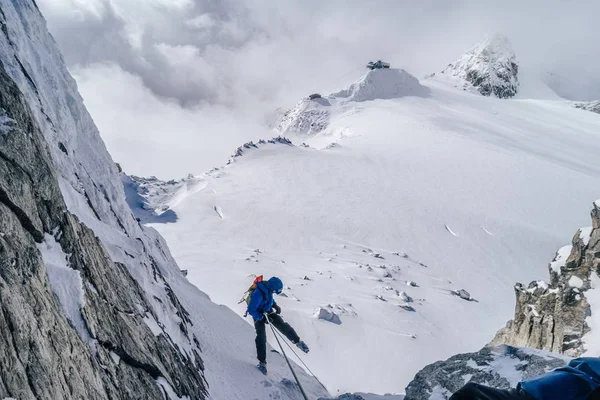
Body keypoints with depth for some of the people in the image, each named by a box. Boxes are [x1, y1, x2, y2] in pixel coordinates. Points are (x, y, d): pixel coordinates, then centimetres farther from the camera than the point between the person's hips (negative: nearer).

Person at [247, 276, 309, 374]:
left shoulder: (268, 288, -15)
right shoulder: (258, 294, -38)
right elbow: (251, 310, -30)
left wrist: (275, 306, -1)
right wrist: (262, 318, -27)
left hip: (268, 311, 6)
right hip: (259, 315, -6)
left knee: (282, 325, -5)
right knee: (261, 338, -5)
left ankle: (297, 341, 9)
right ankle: (262, 362, 8)